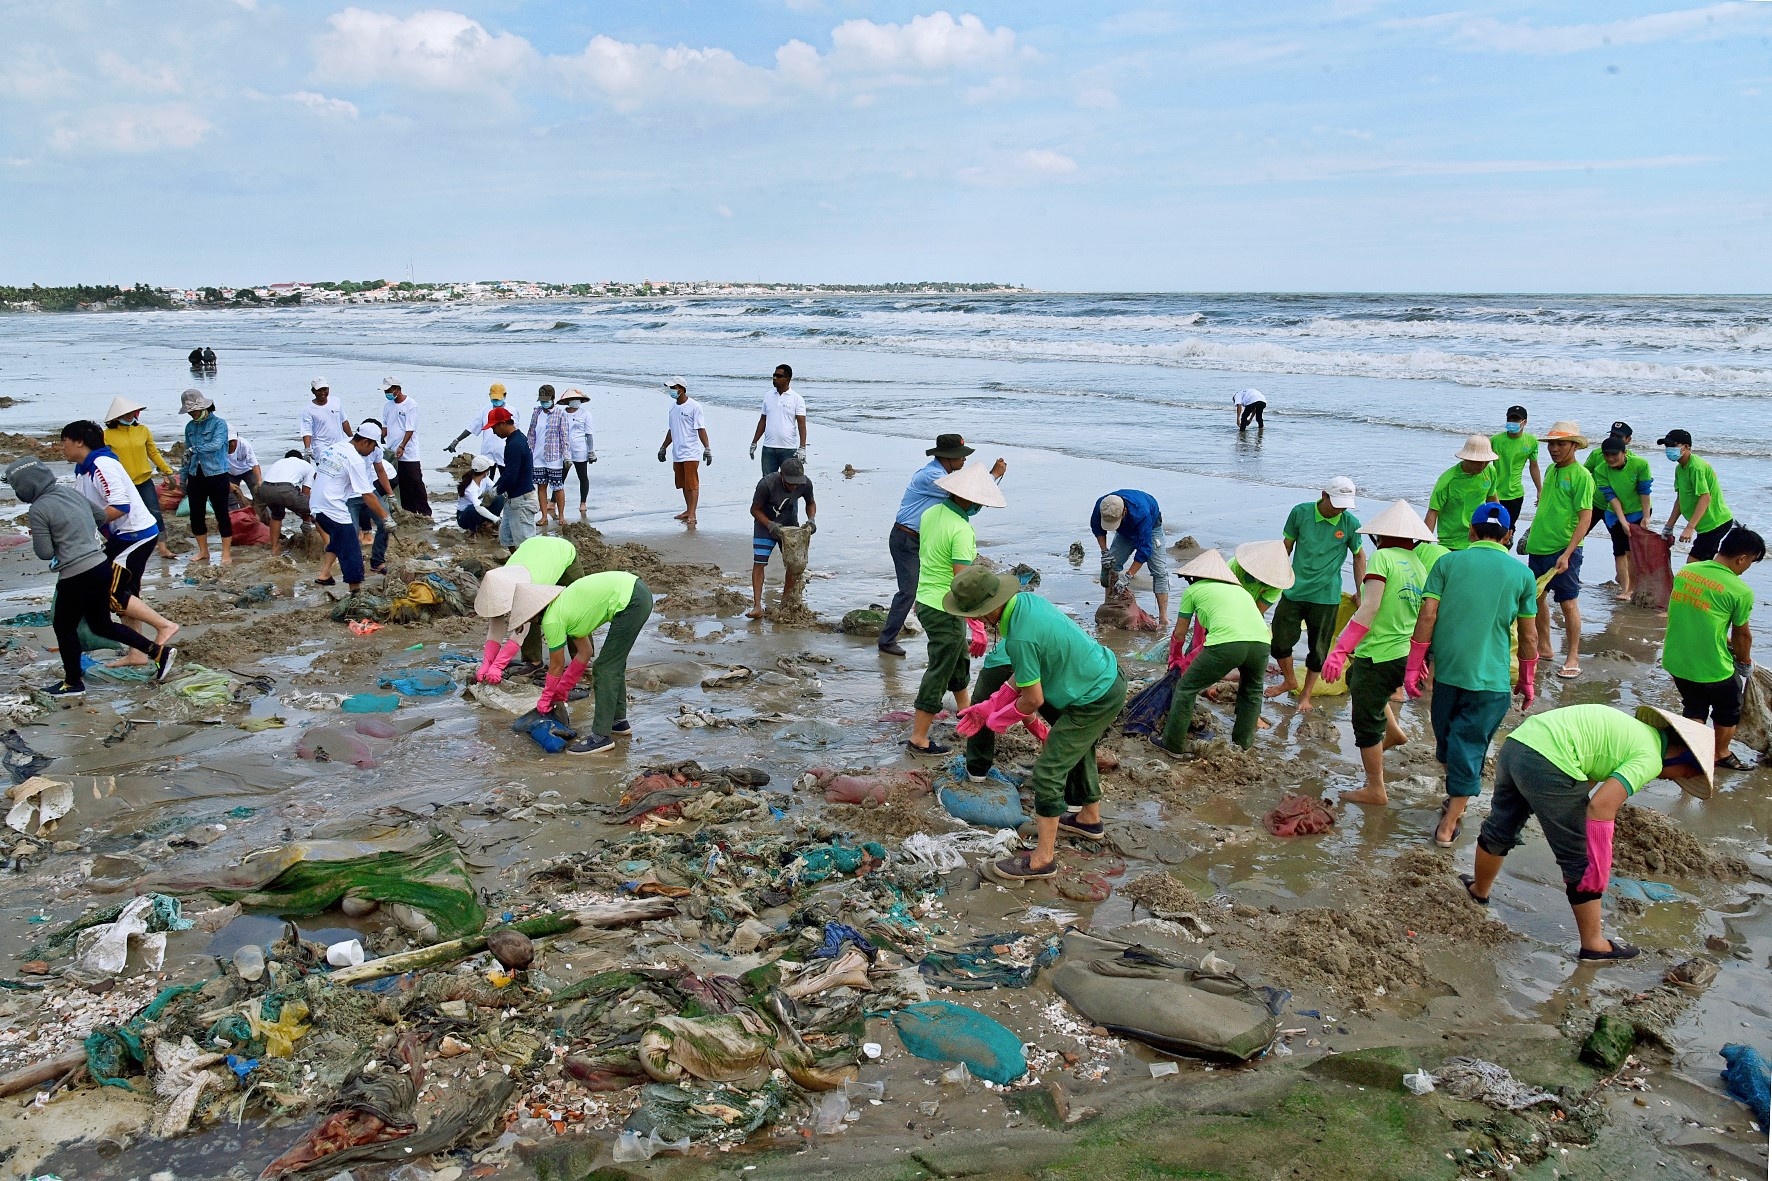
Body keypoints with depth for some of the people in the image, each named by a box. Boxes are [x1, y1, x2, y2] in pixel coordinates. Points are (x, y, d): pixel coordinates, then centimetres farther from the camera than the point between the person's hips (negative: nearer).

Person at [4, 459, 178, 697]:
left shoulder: (38, 509, -14)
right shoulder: (69, 491, 8)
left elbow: (45, 553, -10)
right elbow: (101, 515, 20)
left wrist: (37, 531, 7)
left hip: (77, 577, -8)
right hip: (101, 567, 8)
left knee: (64, 627, 14)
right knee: (101, 625, 21)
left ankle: (73, 683, 26)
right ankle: (159, 651, 16)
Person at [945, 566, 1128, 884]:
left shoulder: (1020, 637, -30)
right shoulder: (1026, 599, -3)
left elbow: (1033, 700, -19)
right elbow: (1025, 671, 9)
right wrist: (992, 703, 9)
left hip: (1095, 700, -10)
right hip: (1111, 678, 10)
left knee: (1048, 772, -5)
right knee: (1078, 751, 29)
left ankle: (1042, 859, 3)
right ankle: (1090, 820, 50)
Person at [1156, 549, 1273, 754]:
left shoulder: (1194, 589, 21)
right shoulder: (1239, 589, 35)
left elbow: (1179, 633, 30)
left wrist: (1176, 657, 50)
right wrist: (1190, 660, 49)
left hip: (1227, 644, -5)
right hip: (1261, 642, 5)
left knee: (1186, 688, 15)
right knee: (1252, 691, 33)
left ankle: (1173, 744, 21)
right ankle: (1243, 743, 40)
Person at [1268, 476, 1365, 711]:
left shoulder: (1351, 524, -8)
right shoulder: (1300, 512, -8)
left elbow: (1359, 556, 5)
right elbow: (1287, 546, 5)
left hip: (1326, 596, -1)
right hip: (1294, 591, 1)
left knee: (1318, 648, 6)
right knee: (1280, 640, 6)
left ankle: (1306, 694, 25)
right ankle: (1289, 681, 33)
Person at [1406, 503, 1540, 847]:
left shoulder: (1448, 563, 1)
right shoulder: (1522, 574, 2)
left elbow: (1427, 616, -6)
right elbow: (1529, 636, 5)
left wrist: (1414, 668, -1)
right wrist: (1528, 682, 17)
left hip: (1446, 670, 1)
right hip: (1490, 679, -1)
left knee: (1447, 739, 21)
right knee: (1470, 747, 6)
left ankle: (1454, 798, 40)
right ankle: (1449, 824, 7)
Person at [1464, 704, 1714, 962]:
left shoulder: (1634, 729, 23)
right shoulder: (1650, 759, -3)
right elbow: (1600, 807, -13)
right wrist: (1599, 869, -8)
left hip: (1514, 743, 9)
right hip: (1548, 763, -9)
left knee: (1499, 830, 30)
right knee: (1581, 860, 8)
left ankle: (1478, 891, 52)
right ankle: (1593, 945, 21)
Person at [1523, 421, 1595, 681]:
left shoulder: (1581, 476, -12)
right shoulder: (1551, 470, 10)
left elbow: (1585, 518, -16)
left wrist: (1567, 554, -21)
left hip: (1563, 550, -7)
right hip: (1538, 546, 8)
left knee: (1568, 603, -1)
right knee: (1538, 597, 15)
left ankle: (1573, 657, 9)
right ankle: (1543, 647, 29)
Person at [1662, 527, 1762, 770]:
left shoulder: (1685, 571, -1)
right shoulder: (1740, 592, -18)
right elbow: (1741, 634, -3)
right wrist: (1745, 662, 17)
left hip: (1675, 661, 5)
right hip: (1712, 668, -5)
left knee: (1694, 709, 26)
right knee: (1728, 710, 24)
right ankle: (1721, 754, 41)